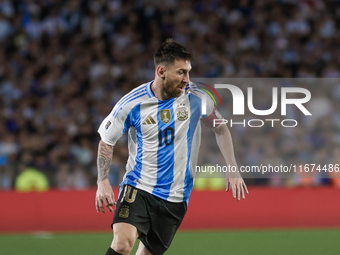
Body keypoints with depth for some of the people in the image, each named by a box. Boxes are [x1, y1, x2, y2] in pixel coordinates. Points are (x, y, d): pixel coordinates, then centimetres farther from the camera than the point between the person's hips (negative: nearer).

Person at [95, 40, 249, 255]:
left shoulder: (196, 98, -5)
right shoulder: (132, 104, -10)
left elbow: (220, 128, 13)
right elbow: (106, 141, 5)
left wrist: (233, 169, 5)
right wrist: (103, 182, -5)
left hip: (176, 197, 2)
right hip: (138, 188, -2)